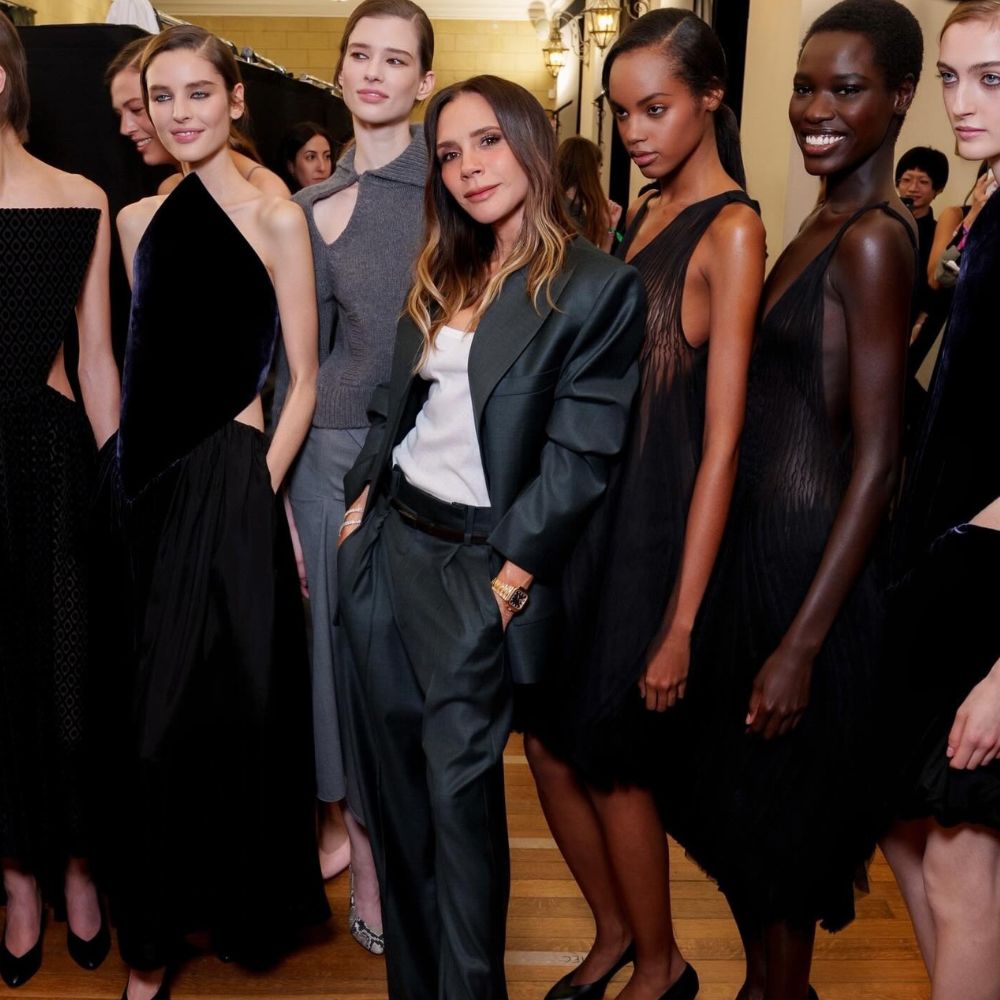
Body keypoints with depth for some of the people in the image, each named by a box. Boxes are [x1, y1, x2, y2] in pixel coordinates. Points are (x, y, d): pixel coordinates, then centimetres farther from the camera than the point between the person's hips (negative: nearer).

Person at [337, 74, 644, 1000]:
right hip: (388, 543, 7)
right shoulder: (444, 275, 13)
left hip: (480, 568, -7)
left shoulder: (599, 288, -9)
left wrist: (512, 576, -14)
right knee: (398, 782, 13)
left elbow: (578, 456, -13)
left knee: (459, 791, -1)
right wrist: (362, 497, 9)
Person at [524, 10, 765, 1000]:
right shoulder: (641, 215, 11)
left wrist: (681, 623, -19)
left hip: (653, 522, -7)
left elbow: (722, 438, -17)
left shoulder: (732, 228, -12)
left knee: (612, 761, 7)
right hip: (585, 508, 7)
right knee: (547, 740, 12)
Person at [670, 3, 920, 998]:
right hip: (756, 542, 9)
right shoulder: (823, 224, 10)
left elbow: (877, 456, -19)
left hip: (809, 560, -9)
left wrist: (803, 643, -21)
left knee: (779, 813, 10)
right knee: (738, 801, 22)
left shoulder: (873, 238, -16)